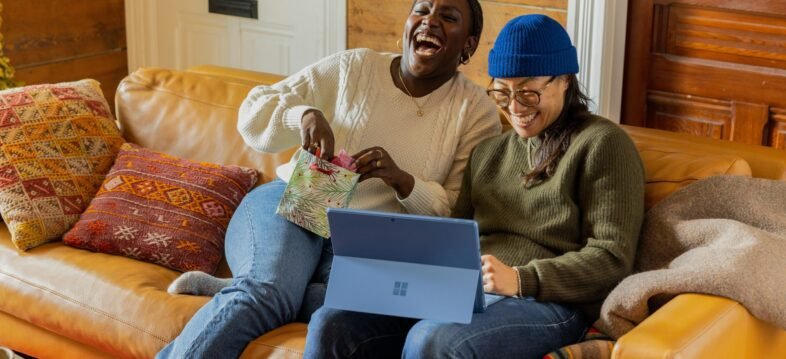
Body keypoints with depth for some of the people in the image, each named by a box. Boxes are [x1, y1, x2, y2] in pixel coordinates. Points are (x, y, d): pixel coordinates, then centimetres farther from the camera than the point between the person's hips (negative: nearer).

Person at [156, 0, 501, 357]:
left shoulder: (477, 111, 4)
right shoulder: (352, 68, 5)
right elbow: (254, 111, 6)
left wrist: (401, 180, -18)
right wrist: (304, 114, -16)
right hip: (293, 206, 0)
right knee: (267, 293, -34)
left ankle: (229, 291, -21)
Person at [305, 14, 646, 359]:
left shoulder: (601, 143, 1)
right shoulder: (487, 152, 23)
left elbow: (612, 257, -7)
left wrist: (520, 279, -20)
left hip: (546, 302, -6)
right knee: (331, 325, -17)